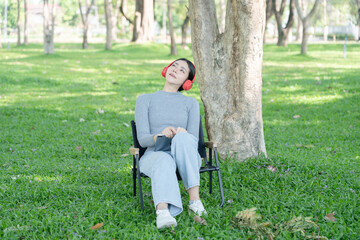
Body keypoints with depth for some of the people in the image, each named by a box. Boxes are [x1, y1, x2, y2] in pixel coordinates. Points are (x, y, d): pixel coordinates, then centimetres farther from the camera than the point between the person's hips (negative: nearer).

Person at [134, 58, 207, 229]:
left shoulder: (191, 103, 16)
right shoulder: (145, 100, 13)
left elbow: (194, 140, 3)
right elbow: (142, 139, 1)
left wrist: (182, 135, -23)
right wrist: (160, 135, -22)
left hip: (184, 159, 1)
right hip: (154, 155, -1)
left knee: (183, 137, -35)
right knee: (164, 161, -39)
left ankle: (194, 199, -40)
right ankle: (163, 213, -63)